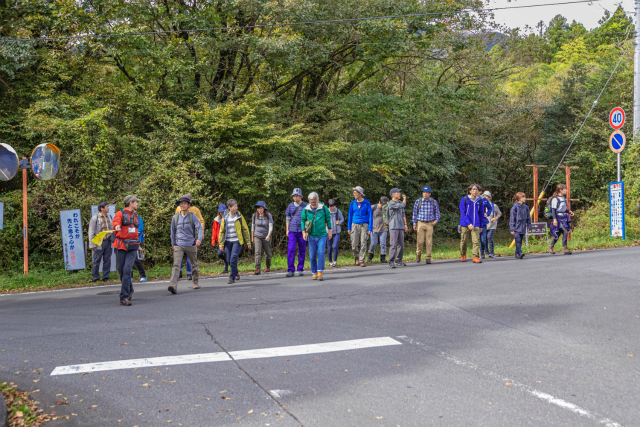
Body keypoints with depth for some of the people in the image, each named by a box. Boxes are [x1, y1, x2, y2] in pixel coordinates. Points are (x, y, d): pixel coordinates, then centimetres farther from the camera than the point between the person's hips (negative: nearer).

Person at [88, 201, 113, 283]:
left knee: (107, 260, 7)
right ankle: (95, 277, 10)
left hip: (108, 242, 5)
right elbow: (91, 232, -5)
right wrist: (92, 244, -10)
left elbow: (113, 229, 19)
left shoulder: (109, 217, 13)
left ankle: (105, 277, 16)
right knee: (96, 261, 0)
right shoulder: (95, 218, -4)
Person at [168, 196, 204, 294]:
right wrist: (173, 244, 19)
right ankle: (173, 285, -28)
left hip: (191, 245, 0)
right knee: (176, 265, -16)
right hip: (178, 245, 0)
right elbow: (173, 232, 16)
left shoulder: (193, 216, -1)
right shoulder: (175, 217, 5)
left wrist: (199, 239, -28)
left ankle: (195, 282, 34)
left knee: (194, 264, 14)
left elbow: (199, 228, -11)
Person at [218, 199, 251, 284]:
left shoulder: (239, 216, 0)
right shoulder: (225, 217, 4)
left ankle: (232, 277, -5)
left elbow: (245, 229, 4)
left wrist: (248, 242, 3)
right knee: (229, 260, 7)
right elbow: (222, 231, 7)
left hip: (237, 241, -3)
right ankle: (236, 274, 32)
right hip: (228, 241, 3)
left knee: (233, 259, -14)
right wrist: (221, 243, 1)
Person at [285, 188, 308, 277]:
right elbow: (288, 218, 14)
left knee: (302, 251, 4)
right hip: (292, 231, 1)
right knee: (291, 250, -9)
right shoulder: (290, 206, 9)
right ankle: (291, 270, -8)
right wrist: (287, 230, 8)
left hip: (302, 231, -1)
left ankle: (300, 270, 13)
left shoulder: (305, 206, 2)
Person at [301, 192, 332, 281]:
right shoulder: (306, 209, -2)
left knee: (321, 253, -14)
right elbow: (303, 220, 6)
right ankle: (314, 273, 12)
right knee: (312, 255, 3)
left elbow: (328, 219, 6)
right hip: (311, 236, 2)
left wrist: (329, 231, 7)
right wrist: (304, 232, -2)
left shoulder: (323, 208, -4)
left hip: (322, 235, -2)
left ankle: (320, 273, -13)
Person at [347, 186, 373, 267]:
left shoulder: (367, 203, -3)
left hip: (364, 225, -2)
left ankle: (362, 261, 0)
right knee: (354, 245, -5)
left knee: (363, 244, -8)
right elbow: (350, 215, 9)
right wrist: (349, 228, 6)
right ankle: (357, 257, 22)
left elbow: (370, 216, -3)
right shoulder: (353, 203, 4)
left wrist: (370, 229, -9)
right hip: (355, 225, 2)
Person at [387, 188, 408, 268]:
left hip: (401, 227, 7)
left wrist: (405, 224, 13)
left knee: (401, 245, 7)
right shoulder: (391, 204, -11)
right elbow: (403, 205, -17)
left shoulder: (400, 202, 15)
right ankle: (391, 262, -12)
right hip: (393, 227, -7)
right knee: (393, 245, -12)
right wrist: (404, 198, 3)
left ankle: (398, 261, 17)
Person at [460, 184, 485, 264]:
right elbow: (463, 213, -8)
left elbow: (481, 214, 14)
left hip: (476, 225, 2)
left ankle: (476, 257, -10)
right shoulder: (464, 200, -4)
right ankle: (463, 255, 27)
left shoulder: (480, 201, 5)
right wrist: (469, 224, -17)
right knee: (463, 241, 6)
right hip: (465, 225, -2)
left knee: (476, 241, -9)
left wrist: (481, 226, 14)